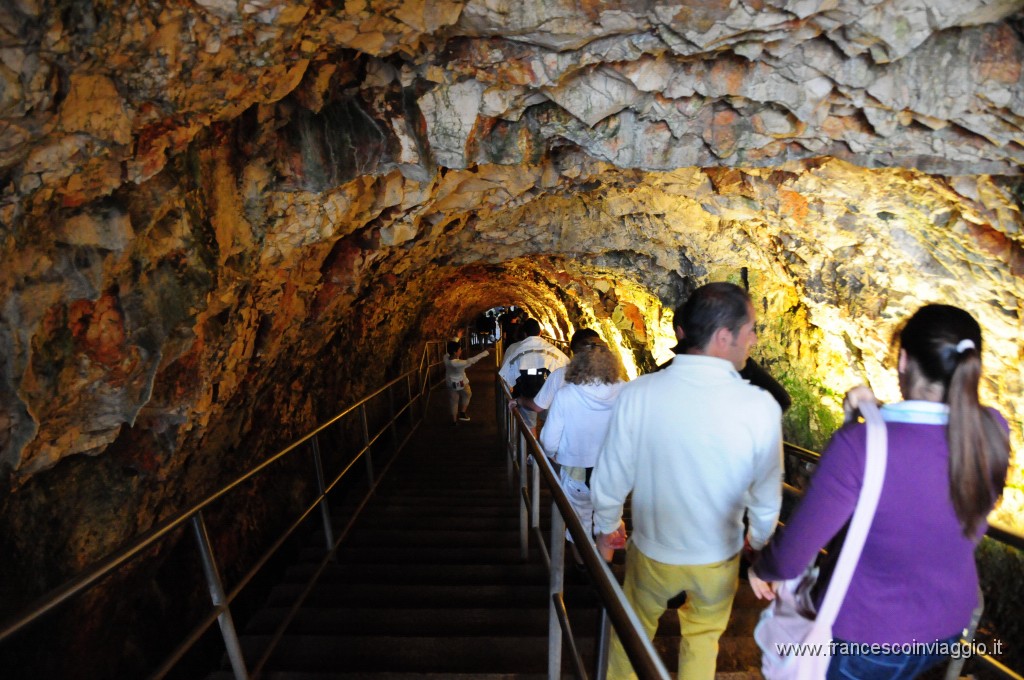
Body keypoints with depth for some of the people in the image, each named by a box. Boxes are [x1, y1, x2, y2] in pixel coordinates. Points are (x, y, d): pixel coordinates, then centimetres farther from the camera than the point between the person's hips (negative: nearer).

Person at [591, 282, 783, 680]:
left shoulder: (638, 394, -25)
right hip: (719, 558, 1)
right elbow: (767, 496, -10)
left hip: (652, 553, 0)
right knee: (703, 636, 30)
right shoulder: (761, 406, -24)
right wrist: (759, 541, 12)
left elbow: (610, 478, -15)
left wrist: (606, 526, 6)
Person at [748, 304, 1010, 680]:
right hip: (949, 625, 6)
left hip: (864, 636, -5)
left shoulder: (860, 444, -34)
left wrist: (762, 568, -9)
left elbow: (792, 555, -28)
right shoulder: (993, 431, -16)